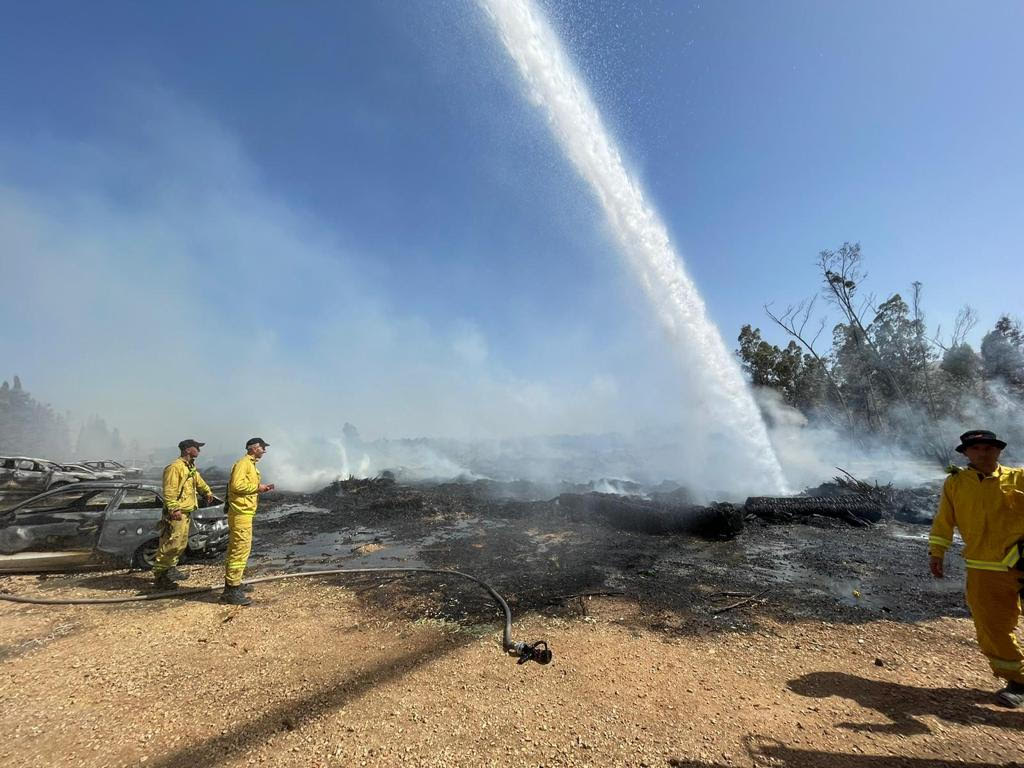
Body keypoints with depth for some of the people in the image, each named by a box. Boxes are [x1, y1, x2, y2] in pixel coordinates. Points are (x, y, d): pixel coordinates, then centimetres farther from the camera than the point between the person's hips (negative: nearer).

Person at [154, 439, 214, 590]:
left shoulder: (191, 467, 15)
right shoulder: (175, 467, -16)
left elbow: (198, 481, 33)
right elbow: (169, 490, -22)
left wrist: (207, 492, 25)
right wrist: (174, 509, -27)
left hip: (186, 512, 10)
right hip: (176, 514, -10)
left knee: (181, 544, 16)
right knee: (170, 545, -7)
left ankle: (170, 569, 29)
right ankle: (159, 577, 2)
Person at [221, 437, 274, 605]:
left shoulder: (251, 464, 18)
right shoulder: (243, 463, -14)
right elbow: (237, 485, -25)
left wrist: (261, 488, 8)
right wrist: (257, 487, -16)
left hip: (244, 513, 11)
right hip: (241, 513, -11)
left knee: (235, 550, 17)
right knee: (241, 550, -9)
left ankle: (233, 584, 28)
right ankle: (231, 591, -5)